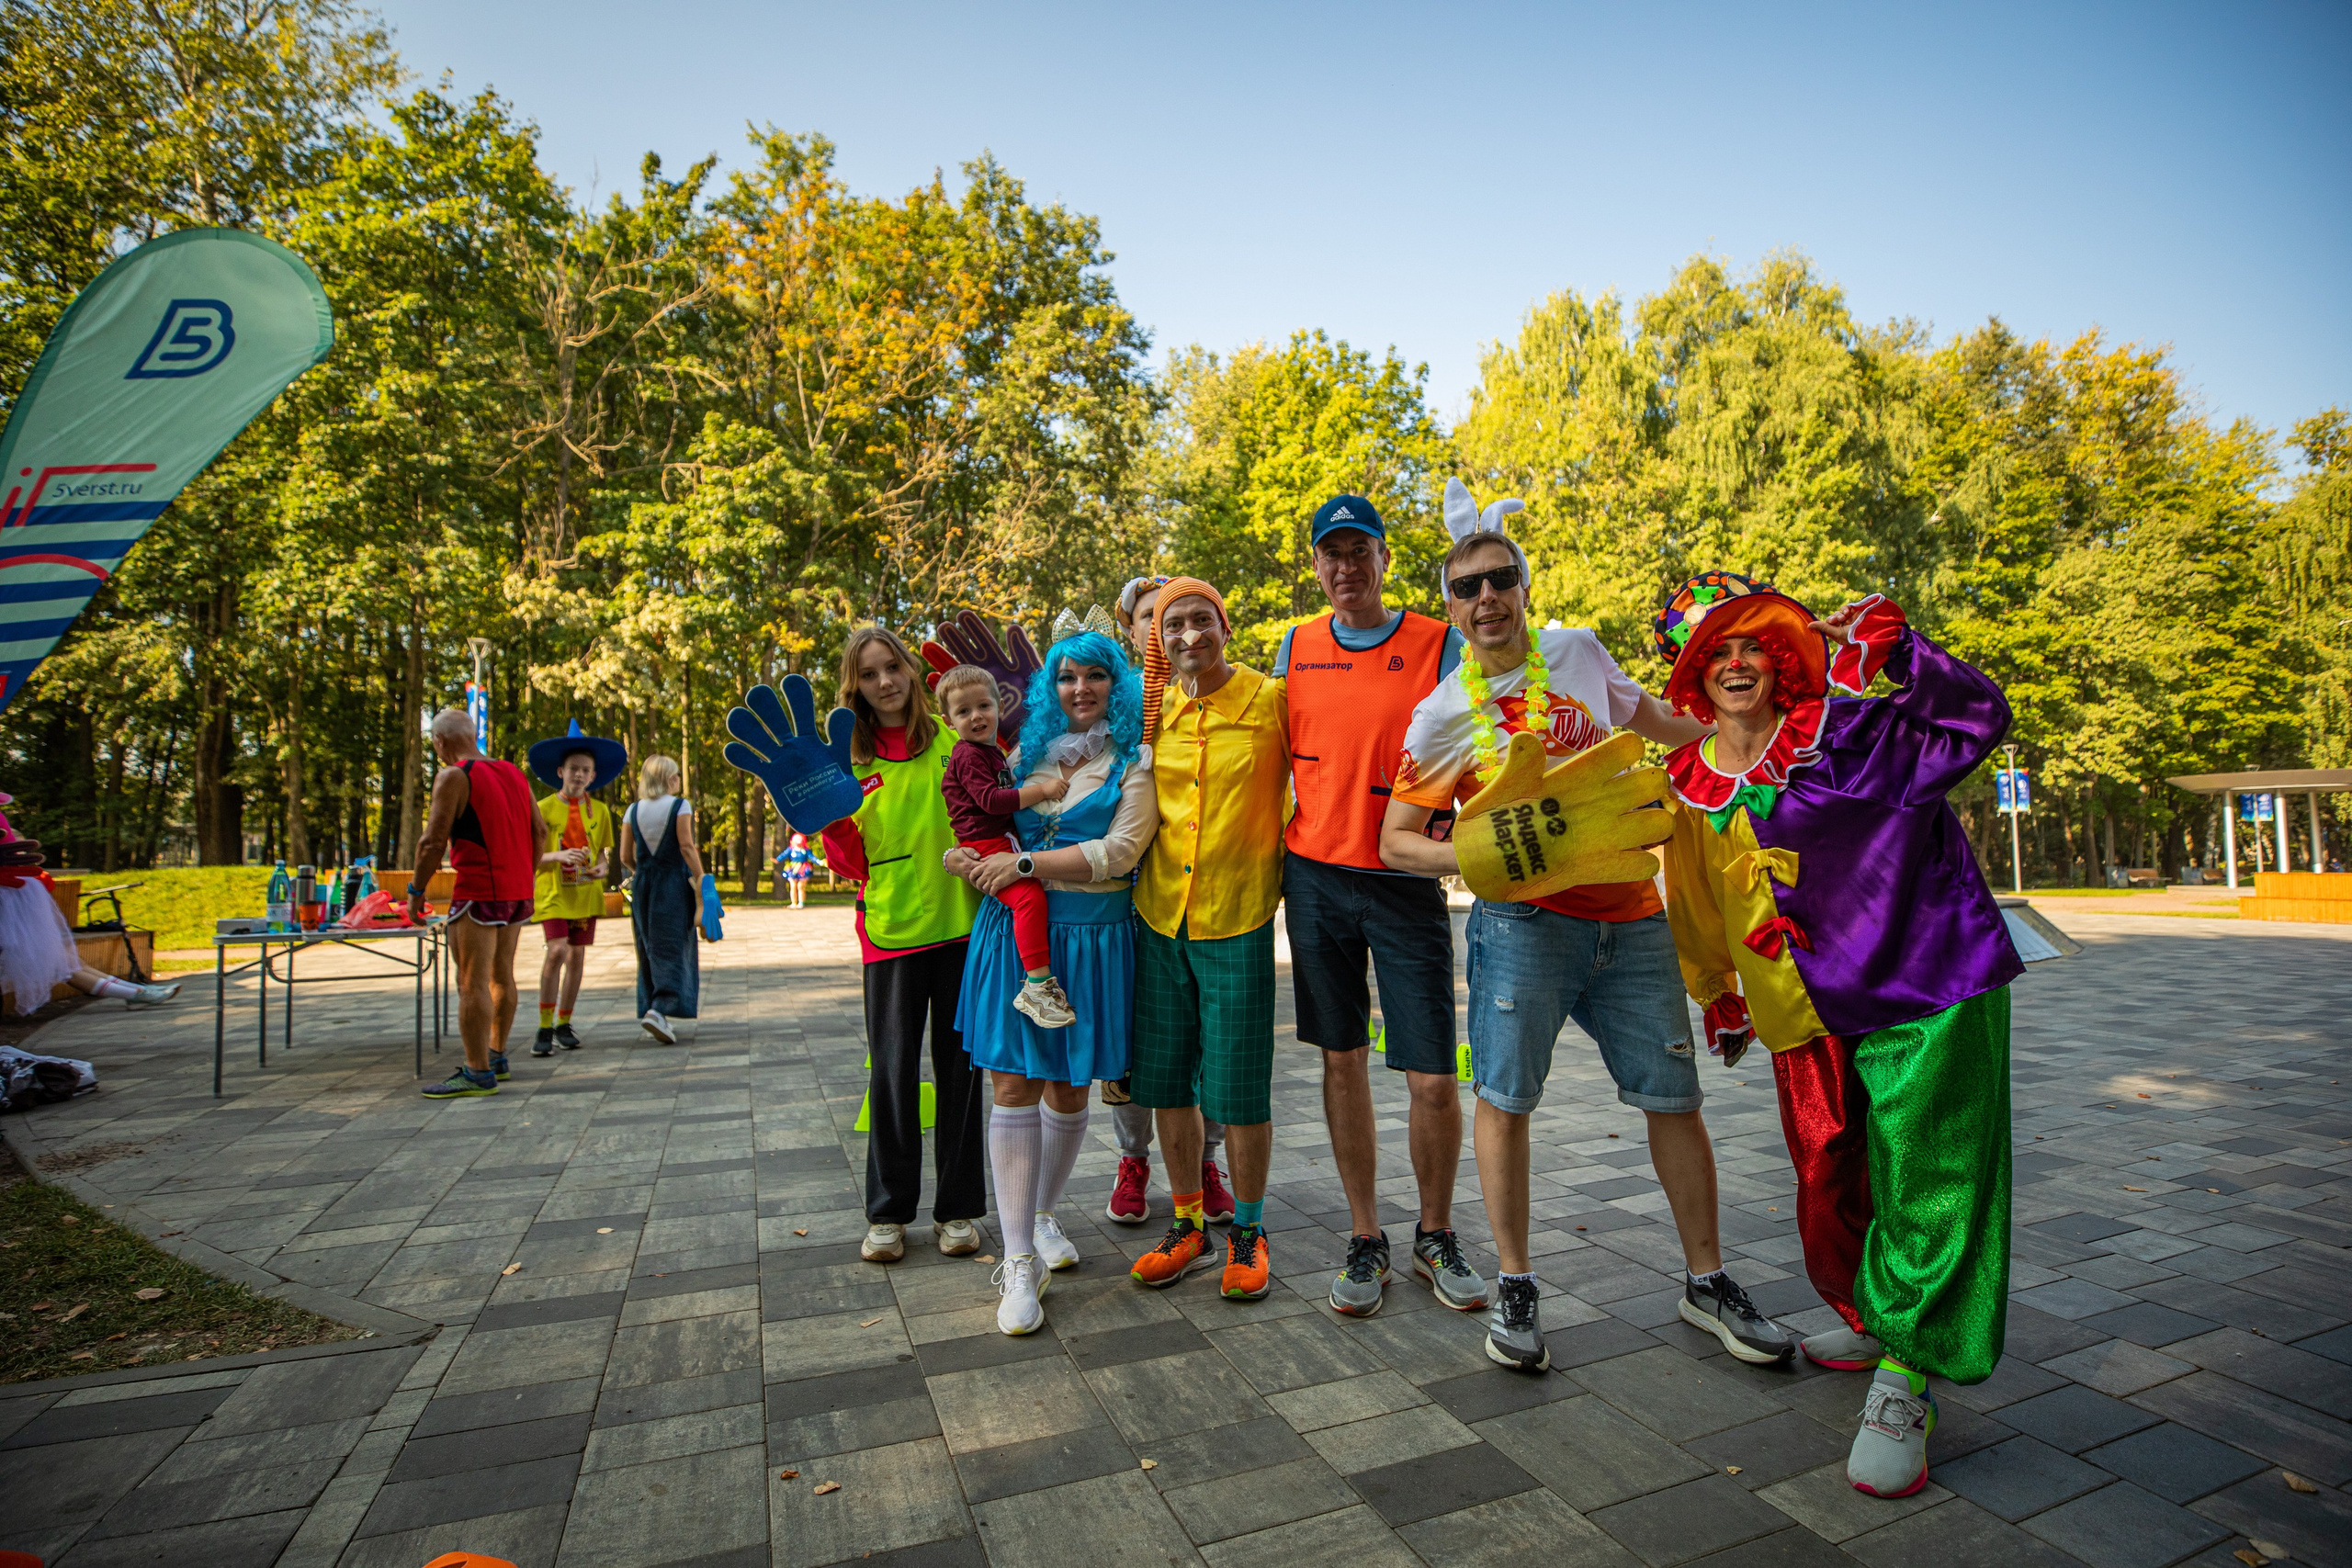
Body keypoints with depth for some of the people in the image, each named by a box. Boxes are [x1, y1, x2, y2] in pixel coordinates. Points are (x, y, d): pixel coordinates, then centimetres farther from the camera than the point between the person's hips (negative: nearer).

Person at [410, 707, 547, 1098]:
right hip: (517, 891, 8)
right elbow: (539, 831, 15)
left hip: (479, 892, -8)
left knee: (473, 983, -5)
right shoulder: (513, 773, 13)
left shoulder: (454, 776, -9)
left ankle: (478, 1073, -3)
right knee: (501, 975, 17)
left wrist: (416, 890, -4)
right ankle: (496, 1057, 26)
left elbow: (434, 841, -13)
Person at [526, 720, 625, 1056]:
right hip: (553, 892, -3)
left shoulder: (600, 811, 8)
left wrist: (603, 867, -8)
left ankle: (564, 1025, 19)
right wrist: (558, 856, -19)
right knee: (557, 950, -17)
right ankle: (545, 1028, -8)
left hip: (586, 893, 3)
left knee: (577, 956, 6)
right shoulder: (544, 809, -2)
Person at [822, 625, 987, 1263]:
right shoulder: (850, 757, 6)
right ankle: (888, 1213, 21)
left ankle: (957, 1208, 21)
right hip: (890, 929, 1)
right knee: (893, 1071, 5)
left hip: (962, 923, 0)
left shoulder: (951, 738, 2)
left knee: (958, 1066, 8)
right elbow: (853, 863, 5)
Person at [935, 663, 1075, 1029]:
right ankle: (1036, 986, -29)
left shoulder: (992, 751, 22)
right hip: (985, 845, -11)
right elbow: (992, 800, -21)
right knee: (1030, 895, -27)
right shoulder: (968, 756, -9)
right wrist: (1041, 789, -21)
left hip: (1002, 844, 11)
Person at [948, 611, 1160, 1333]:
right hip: (1013, 930, 2)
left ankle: (1043, 1215, 34)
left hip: (1091, 937, -2)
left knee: (1069, 1088, 10)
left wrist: (1025, 862, -17)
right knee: (1015, 1086, -2)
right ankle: (1019, 1261, 6)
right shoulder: (1029, 750, 12)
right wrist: (974, 860, -4)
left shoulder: (1136, 763, -1)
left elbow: (1118, 852, -13)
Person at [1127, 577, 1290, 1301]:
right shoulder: (1153, 710, 6)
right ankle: (1189, 1227, 30)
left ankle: (1248, 1232, 25)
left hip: (1236, 921, -4)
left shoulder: (1272, 700, -6)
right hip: (1159, 916, 4)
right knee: (1167, 1081, 12)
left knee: (1240, 1090, 3)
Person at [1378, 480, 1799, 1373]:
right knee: (1505, 1096, -2)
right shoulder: (1442, 715, -3)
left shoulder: (1578, 654, 7)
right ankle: (1515, 1286, 16)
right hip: (1523, 921, -3)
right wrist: (1479, 857, -16)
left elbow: (1654, 722, 26)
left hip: (1629, 914, 3)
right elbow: (1395, 841, 0)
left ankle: (1706, 1281, 27)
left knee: (1673, 1096, 8)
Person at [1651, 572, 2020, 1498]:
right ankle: (1874, 1320, 40)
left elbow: (1978, 721, -21)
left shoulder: (1840, 734, -11)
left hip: (1928, 988, -4)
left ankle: (1903, 1382, 15)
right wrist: (1719, 999, 22)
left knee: (1923, 1187, -1)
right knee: (1828, 1188, 14)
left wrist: (1886, 648, -31)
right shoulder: (1690, 784, 2)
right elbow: (1697, 902, 14)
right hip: (1806, 1013, 5)